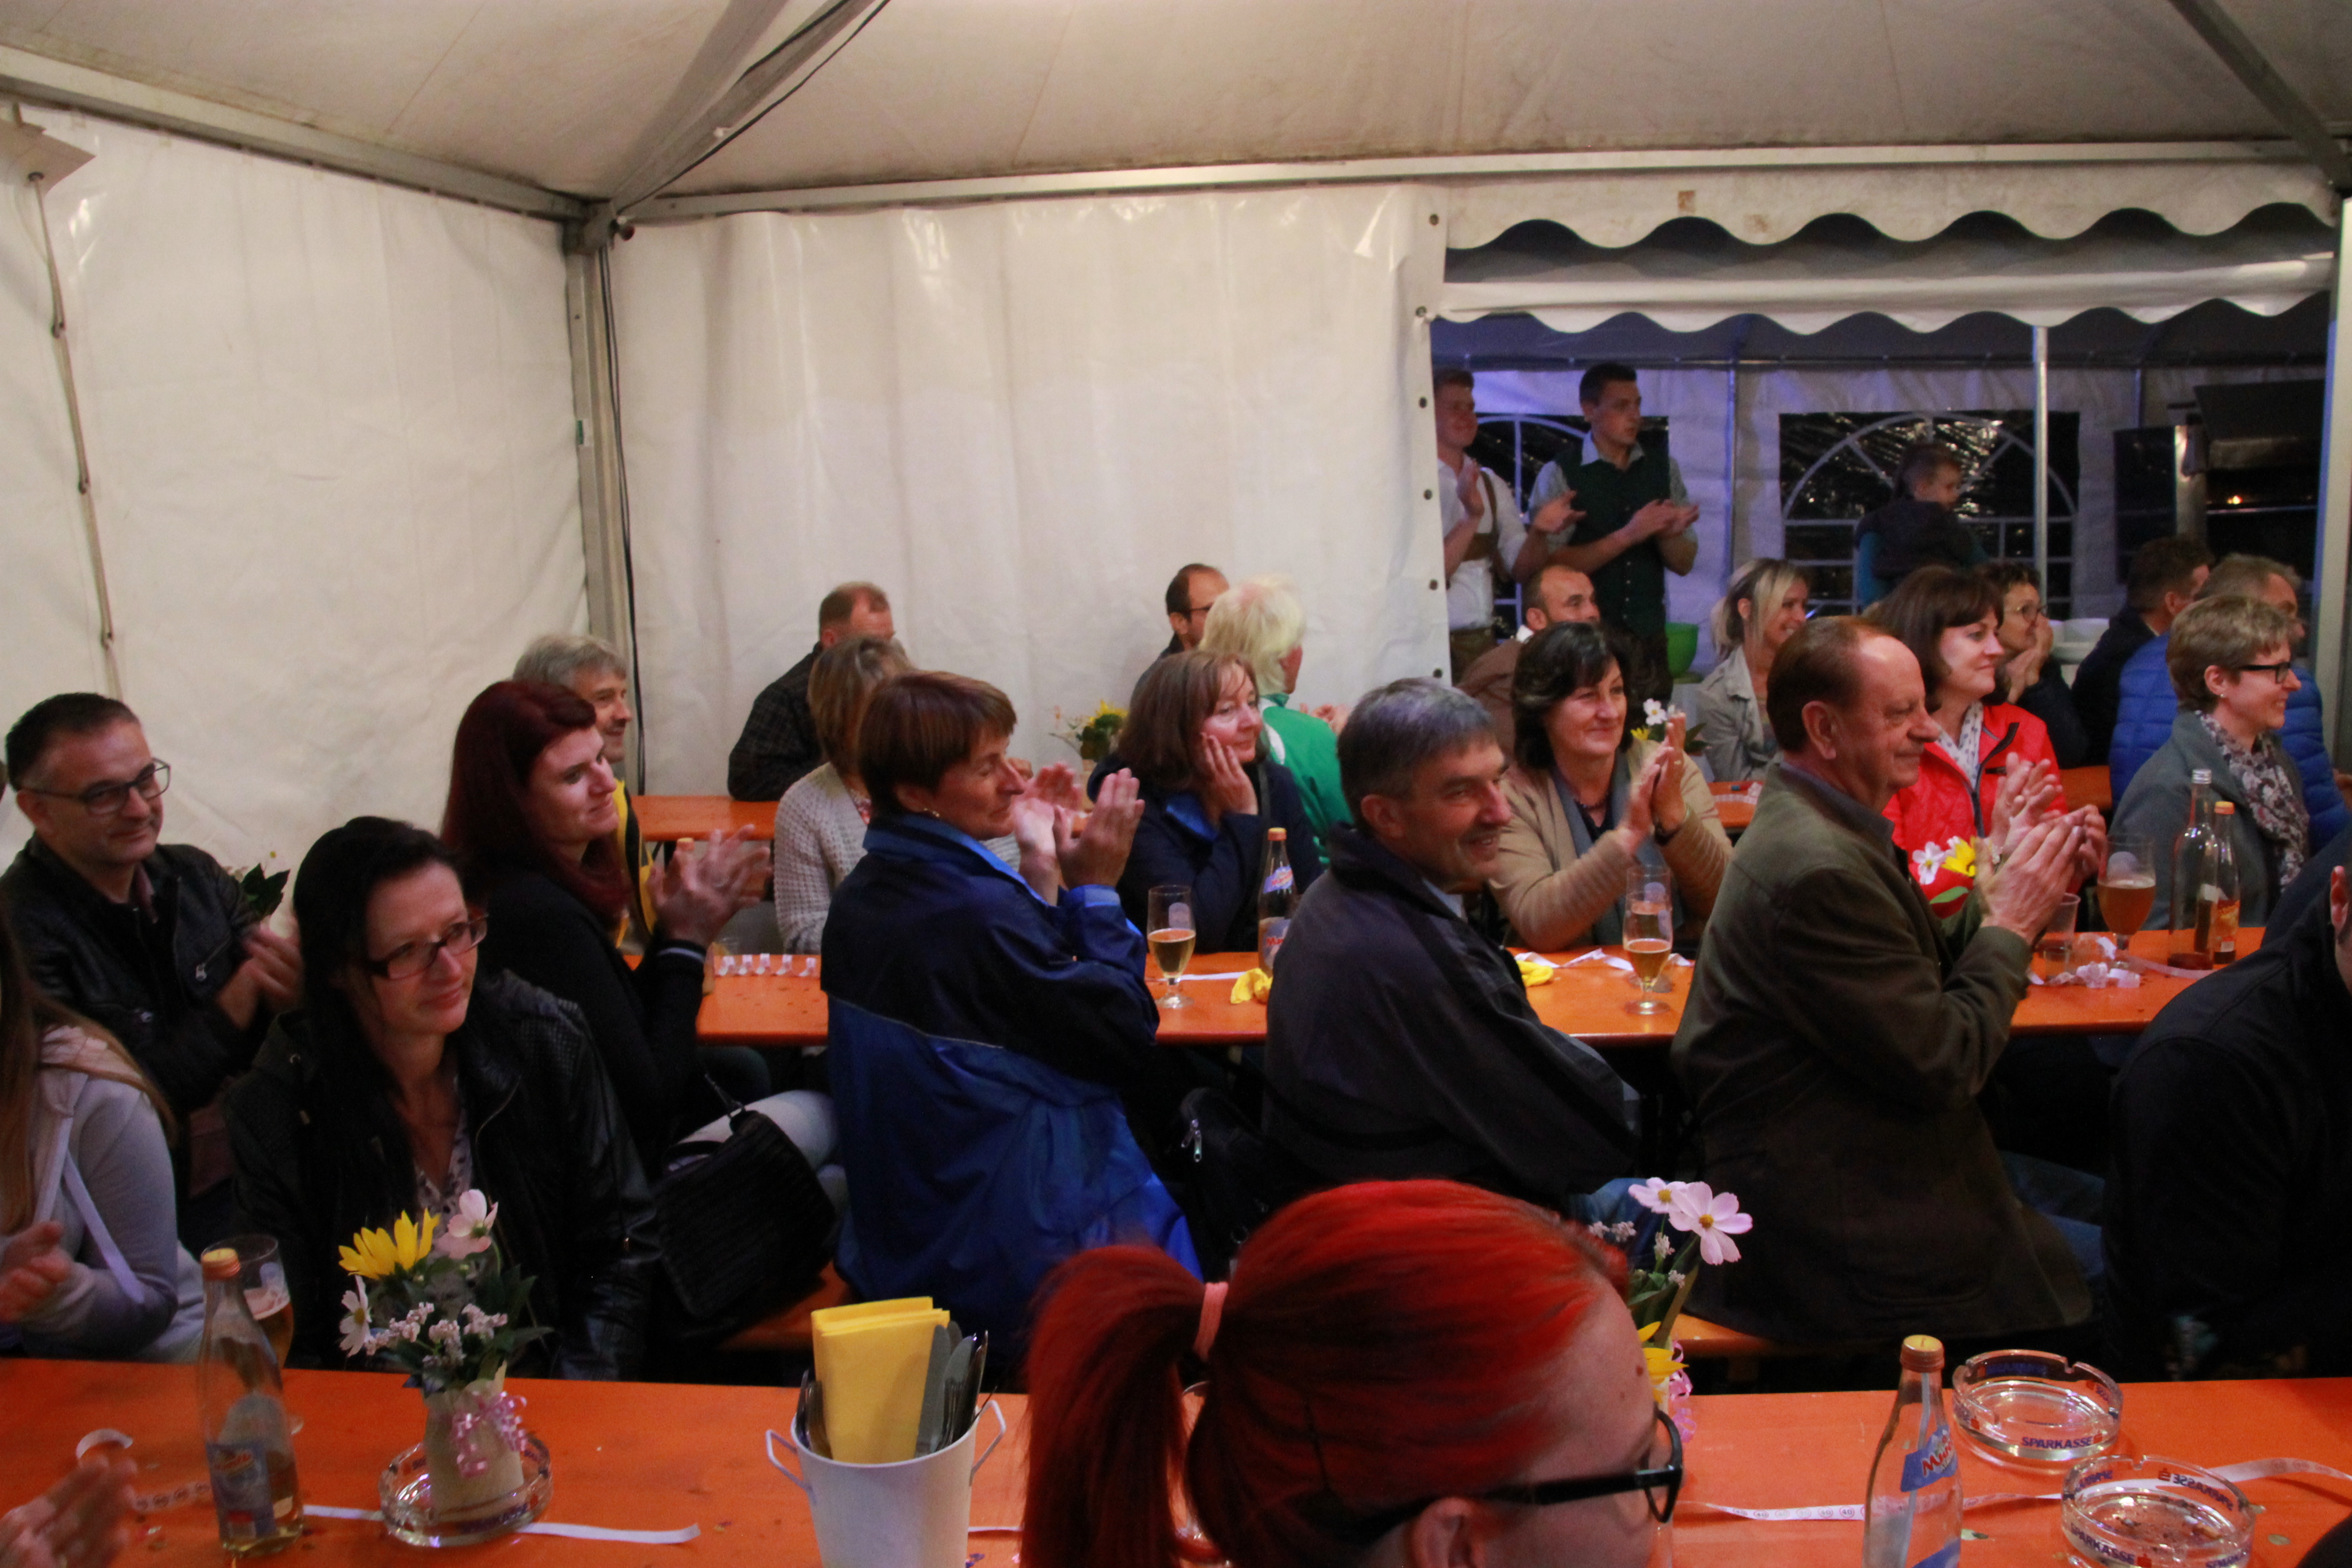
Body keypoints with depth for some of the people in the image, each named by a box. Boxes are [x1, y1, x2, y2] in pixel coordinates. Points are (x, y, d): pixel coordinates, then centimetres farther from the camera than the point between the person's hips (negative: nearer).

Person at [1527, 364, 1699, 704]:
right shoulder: (1559, 475, -3)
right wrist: (1628, 536, -19)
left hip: (1649, 638, 4)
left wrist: (1667, 534, -11)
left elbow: (1685, 563, 11)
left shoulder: (1663, 468, 10)